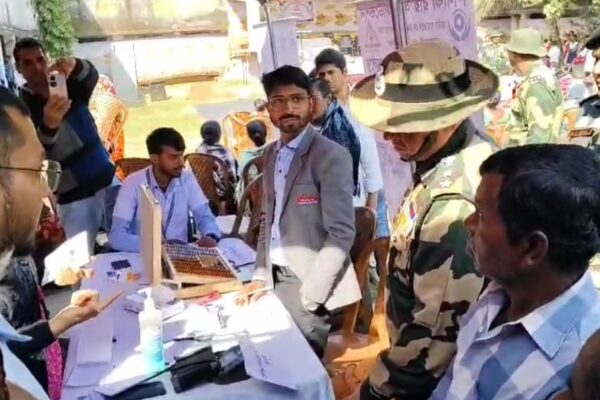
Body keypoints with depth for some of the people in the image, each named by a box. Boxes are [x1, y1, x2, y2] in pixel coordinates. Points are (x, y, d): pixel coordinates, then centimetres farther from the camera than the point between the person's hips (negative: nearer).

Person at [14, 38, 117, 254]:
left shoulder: (70, 87, 6)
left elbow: (92, 75, -16)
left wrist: (75, 65, -41)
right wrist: (48, 126, -38)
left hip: (109, 182, 3)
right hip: (74, 199, -3)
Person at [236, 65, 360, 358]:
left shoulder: (331, 156, -14)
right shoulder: (270, 154, 8)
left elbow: (341, 235, -17)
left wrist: (307, 297, -18)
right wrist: (260, 276, 5)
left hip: (310, 284, -6)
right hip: (276, 279, 6)